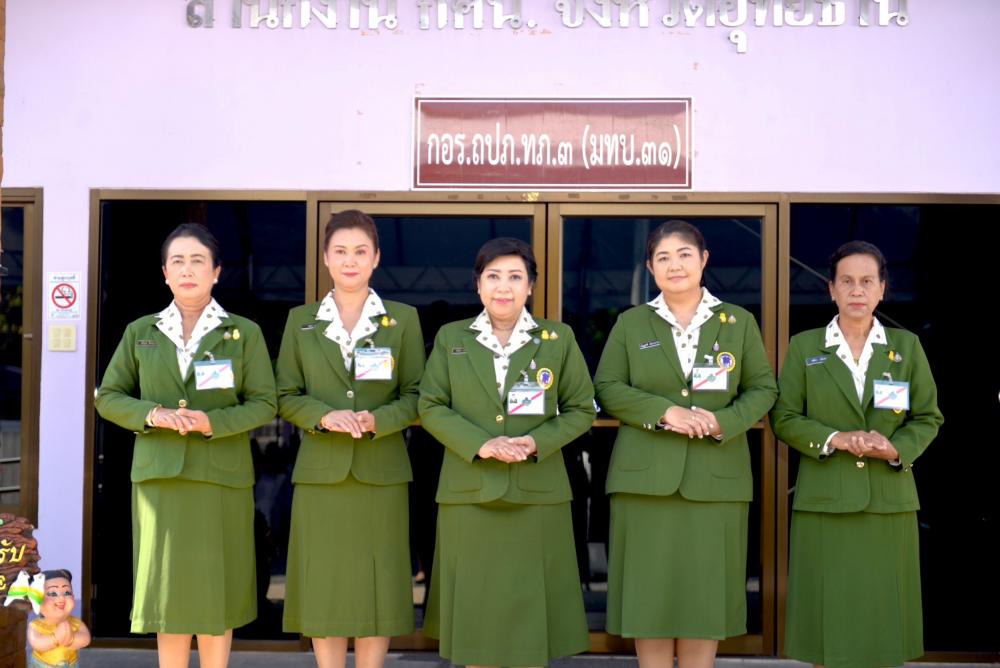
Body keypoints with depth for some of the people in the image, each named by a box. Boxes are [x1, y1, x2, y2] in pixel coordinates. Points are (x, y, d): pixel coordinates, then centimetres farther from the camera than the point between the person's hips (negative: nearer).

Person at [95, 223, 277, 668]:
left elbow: (264, 404, 1)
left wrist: (213, 422, -16)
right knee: (167, 587, 4)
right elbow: (108, 397, 10)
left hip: (220, 477, -1)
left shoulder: (245, 332, 5)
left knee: (215, 589, 3)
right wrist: (150, 414, -9)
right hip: (159, 475, 2)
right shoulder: (141, 332, 10)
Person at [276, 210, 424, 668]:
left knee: (378, 584, 2)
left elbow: (416, 396, 3)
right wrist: (325, 416, -14)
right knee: (322, 586, 3)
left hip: (381, 473, -1)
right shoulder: (300, 320, 8)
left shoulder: (403, 318, 5)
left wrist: (378, 420, -16)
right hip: (320, 472, 1)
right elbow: (286, 397, 5)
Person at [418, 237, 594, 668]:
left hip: (536, 494, 0)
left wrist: (537, 442, -13)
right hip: (469, 492, 1)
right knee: (474, 605, 5)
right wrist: (479, 444, -14)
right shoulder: (451, 338, 5)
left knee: (529, 605, 4)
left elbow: (581, 409, 5)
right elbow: (431, 407, 2)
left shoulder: (559, 339, 4)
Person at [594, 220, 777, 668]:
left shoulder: (739, 321, 8)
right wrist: (663, 411, -14)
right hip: (646, 475, 0)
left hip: (715, 477, 0)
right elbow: (607, 388, 2)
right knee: (649, 590, 2)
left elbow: (763, 388, 6)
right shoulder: (630, 323, 7)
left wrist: (723, 422, -13)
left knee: (706, 590, 3)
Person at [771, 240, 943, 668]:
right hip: (825, 499, -1)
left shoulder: (907, 346, 8)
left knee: (882, 611, 5)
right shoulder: (804, 346, 5)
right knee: (827, 615, 1)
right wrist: (835, 439, -14)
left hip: (889, 500, 1)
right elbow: (784, 417, 2)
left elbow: (928, 417, 8)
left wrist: (898, 450, -11)